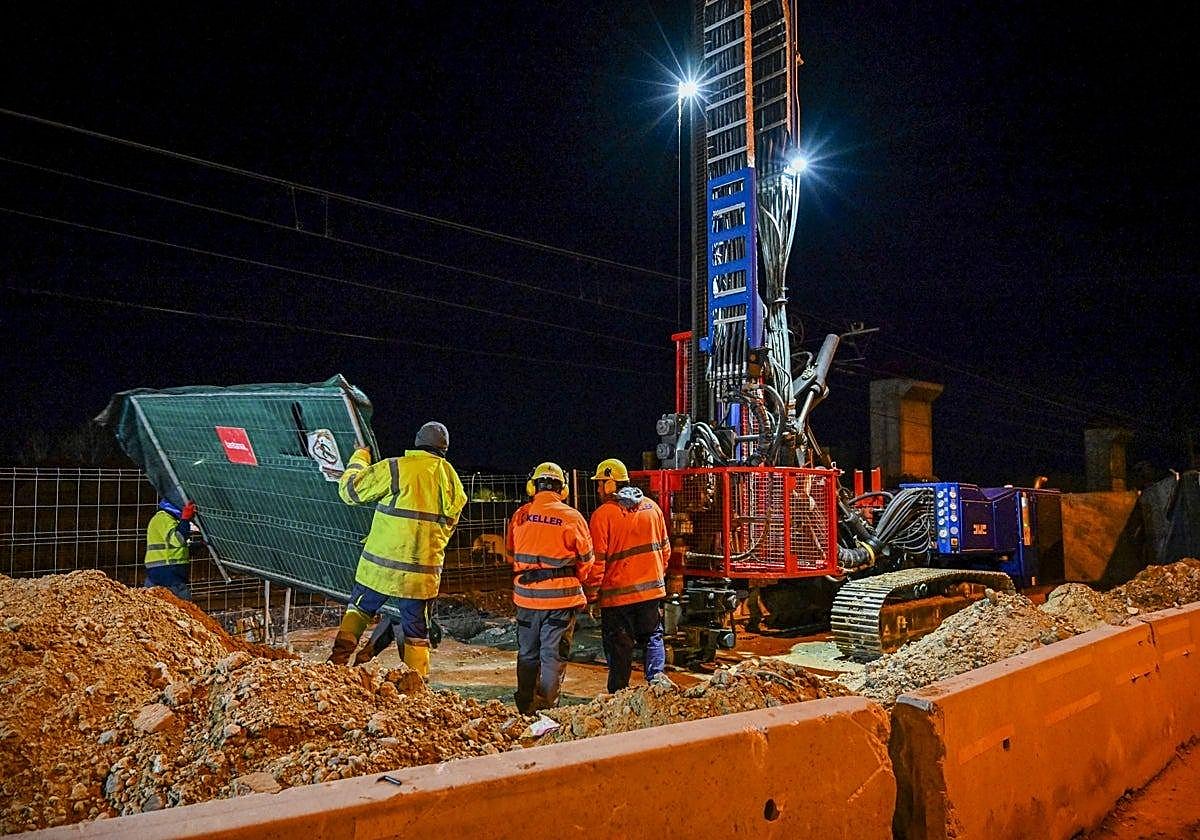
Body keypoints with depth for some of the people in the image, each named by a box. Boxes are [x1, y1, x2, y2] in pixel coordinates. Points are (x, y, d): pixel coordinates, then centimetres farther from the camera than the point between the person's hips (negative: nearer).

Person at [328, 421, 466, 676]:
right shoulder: (451, 478, 4)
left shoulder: (393, 468, -8)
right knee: (416, 632, 13)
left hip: (381, 565, -2)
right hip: (423, 571, 2)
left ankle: (338, 660, 18)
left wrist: (359, 457, 18)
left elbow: (349, 490, 1)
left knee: (359, 609, 23)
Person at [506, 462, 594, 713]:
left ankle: (525, 708, 27)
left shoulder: (520, 515, 0)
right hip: (561, 596, -3)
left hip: (526, 596, 3)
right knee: (553, 655, 6)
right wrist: (575, 582, 19)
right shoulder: (572, 517, -9)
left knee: (527, 653, 17)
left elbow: (510, 554, 12)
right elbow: (586, 559, 1)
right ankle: (547, 709, 10)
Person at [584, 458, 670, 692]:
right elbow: (665, 548, 11)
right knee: (652, 637, 16)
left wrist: (591, 593, -3)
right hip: (652, 589, 4)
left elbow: (596, 560, -12)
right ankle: (656, 677, -1)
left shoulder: (603, 514, -12)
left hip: (617, 593, -4)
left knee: (619, 647, 8)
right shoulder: (651, 507, 4)